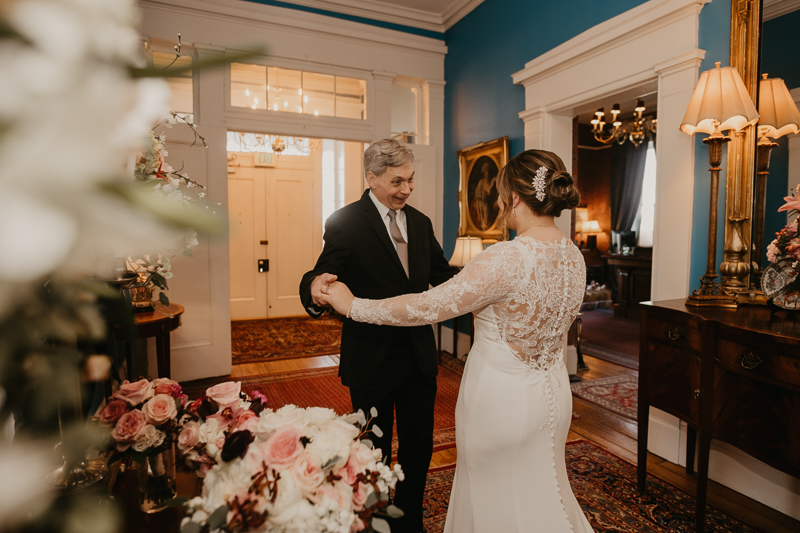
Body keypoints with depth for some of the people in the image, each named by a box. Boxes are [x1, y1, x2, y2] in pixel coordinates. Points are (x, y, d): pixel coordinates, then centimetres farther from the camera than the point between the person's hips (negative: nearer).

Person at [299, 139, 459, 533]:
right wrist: (316, 286, -41)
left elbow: (442, 275, 8)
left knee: (419, 448, 19)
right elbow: (324, 277, -18)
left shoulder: (420, 223, 6)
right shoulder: (345, 223, -12)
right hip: (372, 359, -5)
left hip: (419, 356, 5)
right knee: (374, 454, 16)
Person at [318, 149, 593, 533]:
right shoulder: (574, 256, -4)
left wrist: (353, 305, -14)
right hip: (553, 396, 7)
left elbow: (426, 307, -26)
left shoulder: (508, 258, -28)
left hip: (501, 399, -7)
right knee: (539, 494, 28)